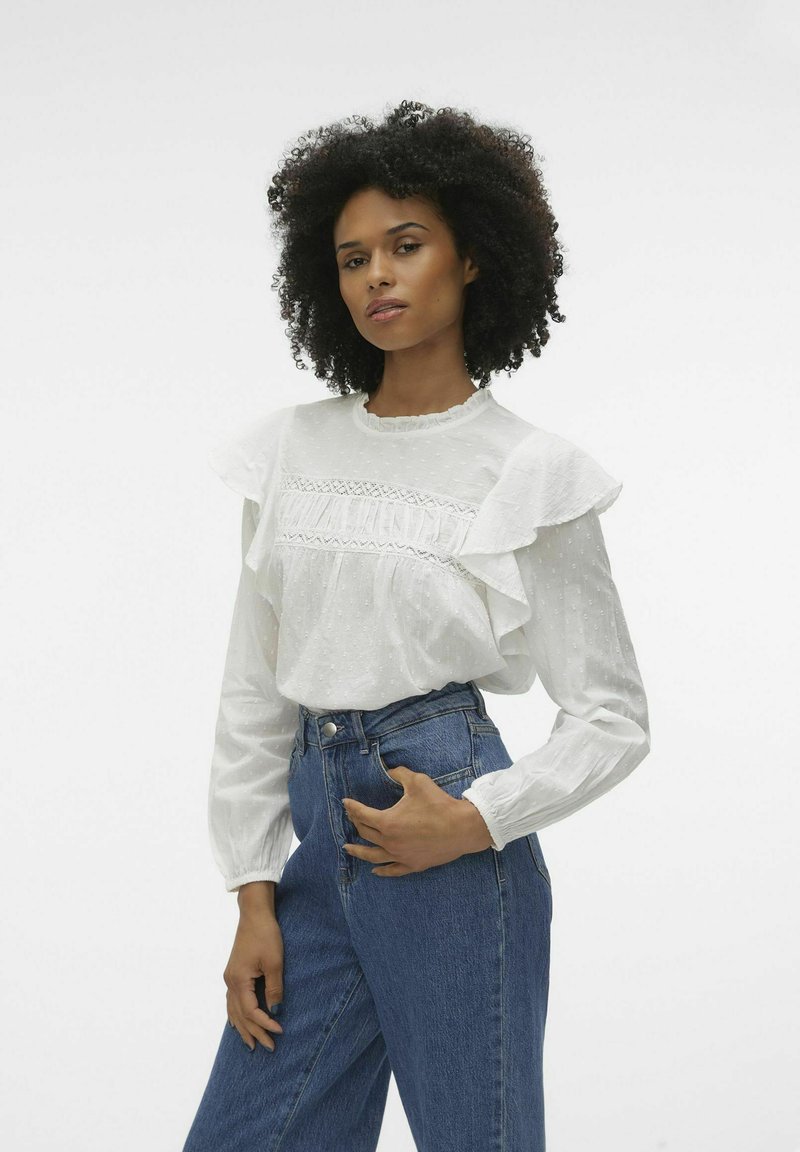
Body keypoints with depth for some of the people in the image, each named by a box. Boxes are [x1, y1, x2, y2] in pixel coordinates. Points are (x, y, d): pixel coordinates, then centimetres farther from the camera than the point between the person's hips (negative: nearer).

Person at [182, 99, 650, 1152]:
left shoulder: (528, 471, -3)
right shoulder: (290, 451, 8)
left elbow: (614, 718, 0)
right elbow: (253, 687, 11)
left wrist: (476, 821, -13)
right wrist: (255, 895, 6)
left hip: (452, 848, -4)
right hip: (317, 832, 4)